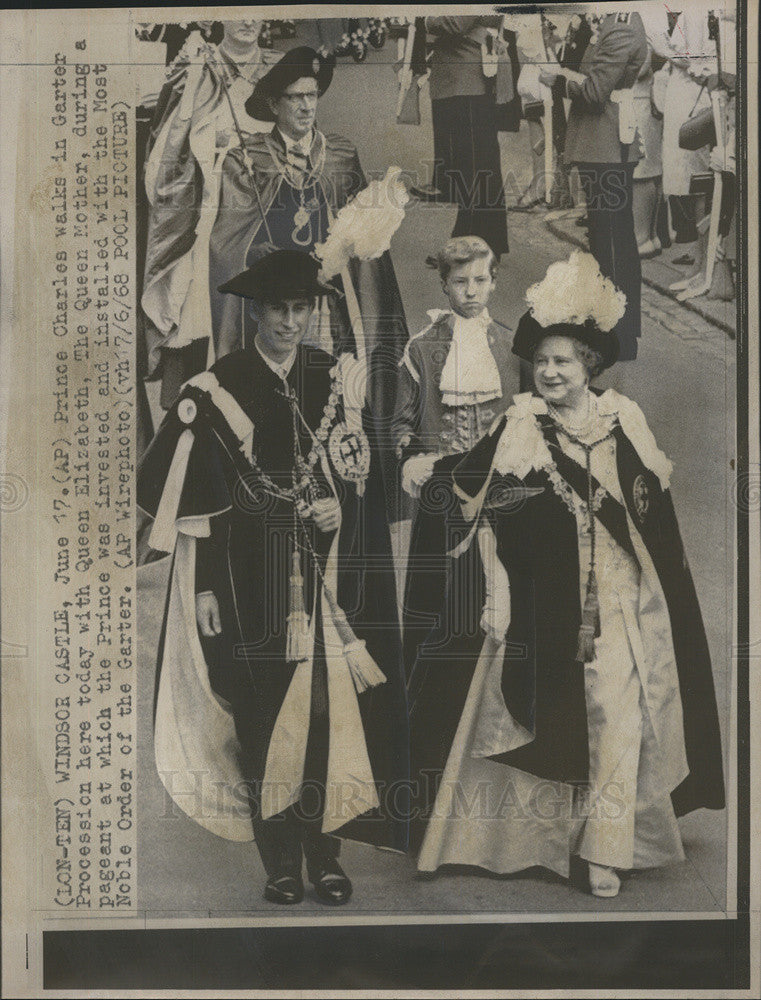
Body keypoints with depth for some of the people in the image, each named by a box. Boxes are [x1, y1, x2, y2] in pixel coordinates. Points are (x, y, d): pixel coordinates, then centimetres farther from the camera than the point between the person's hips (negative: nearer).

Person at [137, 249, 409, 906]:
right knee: (263, 716, 3)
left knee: (329, 709, 3)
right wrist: (205, 588, -6)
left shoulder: (337, 379, 8)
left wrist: (343, 507, -8)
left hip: (328, 577, 2)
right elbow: (193, 496, -1)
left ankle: (325, 851, 20)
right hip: (252, 585, -2)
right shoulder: (217, 389, 0)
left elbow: (367, 473, 12)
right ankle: (280, 860, 19)